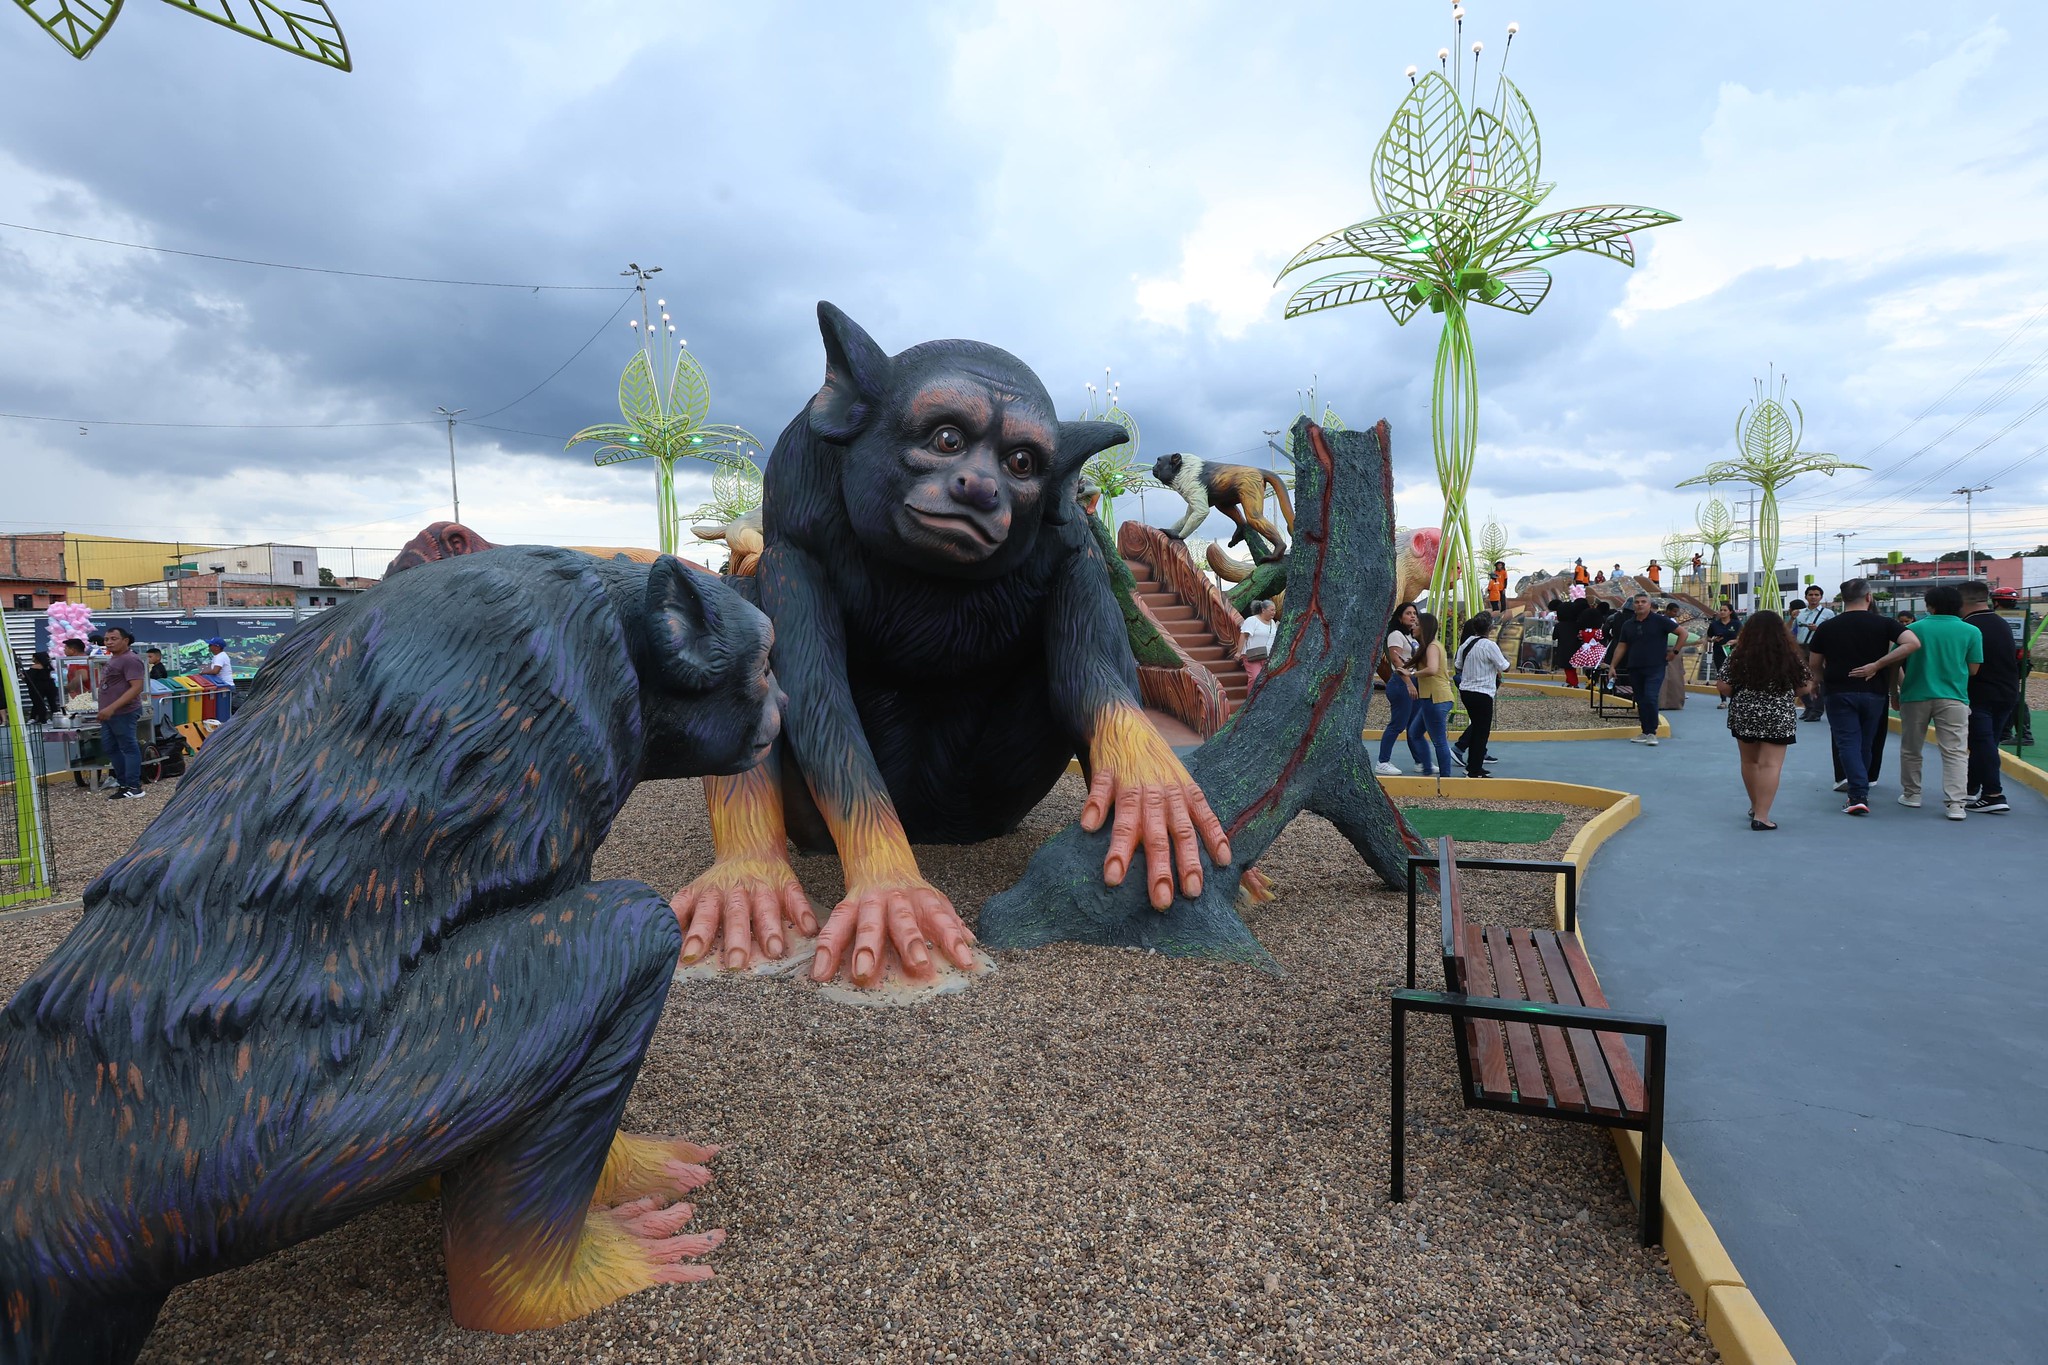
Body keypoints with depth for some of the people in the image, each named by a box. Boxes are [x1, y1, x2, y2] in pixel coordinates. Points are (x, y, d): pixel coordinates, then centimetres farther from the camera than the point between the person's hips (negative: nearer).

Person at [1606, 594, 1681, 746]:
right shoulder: (1628, 625, 10)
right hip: (1634, 669, 5)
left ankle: (1652, 733, -9)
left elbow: (1682, 633, 1)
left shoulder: (1660, 621, -2)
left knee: (1650, 698, -16)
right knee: (1641, 701, 8)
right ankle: (1645, 733, 16)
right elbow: (1621, 647, 14)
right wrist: (1613, 666, 10)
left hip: (1655, 667, -5)